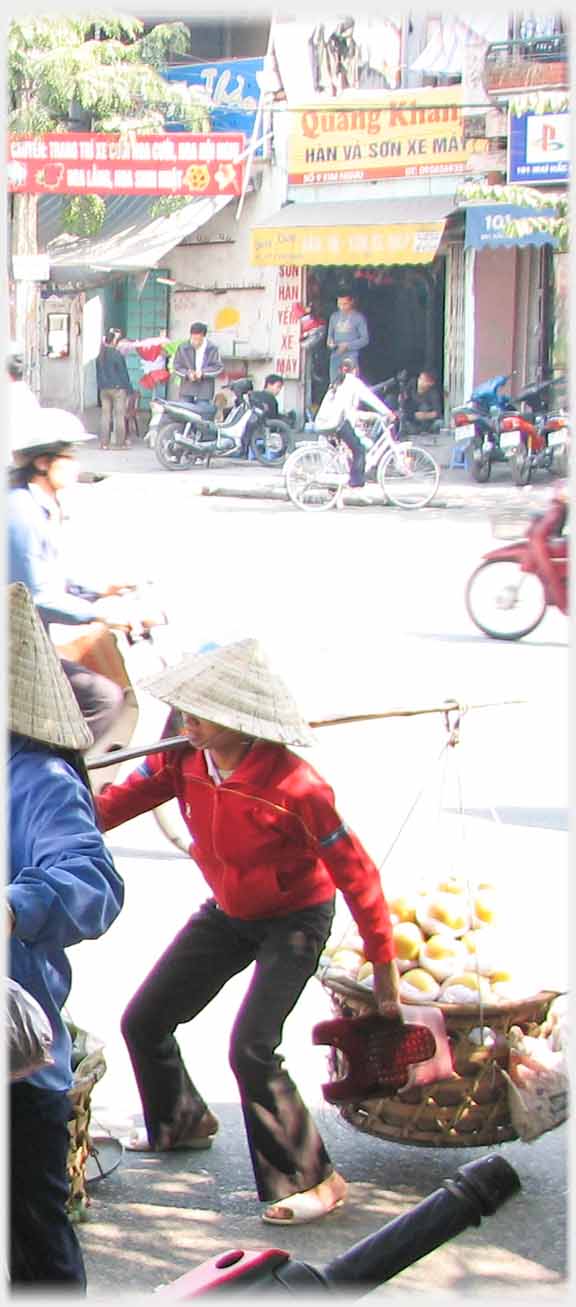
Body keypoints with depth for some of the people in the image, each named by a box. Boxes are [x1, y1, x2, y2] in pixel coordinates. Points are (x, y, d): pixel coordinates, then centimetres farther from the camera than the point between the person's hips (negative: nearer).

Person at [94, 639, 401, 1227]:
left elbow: (354, 870, -24)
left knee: (251, 1047, -22)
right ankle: (183, 1122, 41)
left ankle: (312, 1180, -5)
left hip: (296, 919, -7)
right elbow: (119, 802, -14)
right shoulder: (183, 759, -14)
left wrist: (383, 962, -18)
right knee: (142, 1022, 11)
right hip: (227, 914, 7)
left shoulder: (294, 785, -31)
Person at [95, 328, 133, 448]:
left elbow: (98, 374, 13)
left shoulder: (100, 356, 7)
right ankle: (119, 442, -1)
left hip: (104, 389, 6)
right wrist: (129, 388, -2)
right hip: (118, 388, -6)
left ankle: (104, 442, 5)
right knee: (119, 415, -1)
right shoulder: (117, 355, -13)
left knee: (105, 414, 7)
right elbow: (123, 373, -10)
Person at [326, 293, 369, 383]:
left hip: (351, 357, -5)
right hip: (335, 357, 5)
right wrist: (330, 342, -3)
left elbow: (365, 339, -4)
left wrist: (347, 346, -14)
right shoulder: (334, 316, 11)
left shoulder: (359, 317, -3)